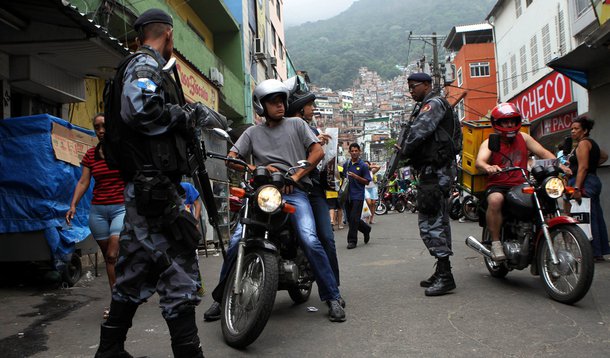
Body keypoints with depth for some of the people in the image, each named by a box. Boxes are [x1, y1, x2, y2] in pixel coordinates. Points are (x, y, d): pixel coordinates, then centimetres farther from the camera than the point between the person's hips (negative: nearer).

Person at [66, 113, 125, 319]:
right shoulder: (91, 155, 10)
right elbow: (83, 182, 7)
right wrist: (73, 205, -3)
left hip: (122, 207, -5)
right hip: (98, 210, 5)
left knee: (113, 255, -14)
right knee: (107, 256, 8)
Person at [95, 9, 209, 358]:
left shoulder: (143, 66, 24)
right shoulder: (145, 65, -7)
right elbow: (140, 109, -27)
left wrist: (188, 119, 19)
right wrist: (187, 115, -14)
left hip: (146, 187, 11)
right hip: (155, 185, -11)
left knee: (137, 270, 16)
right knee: (178, 268, -8)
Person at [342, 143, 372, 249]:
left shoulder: (363, 165, -4)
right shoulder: (346, 164, 11)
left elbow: (367, 181, -5)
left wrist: (356, 176, -17)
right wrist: (345, 180, 2)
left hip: (358, 195, -5)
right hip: (347, 195, 5)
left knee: (354, 218, -7)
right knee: (350, 218, 10)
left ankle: (352, 241, 3)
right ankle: (366, 229, 34)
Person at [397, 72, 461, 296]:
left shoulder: (434, 103, -6)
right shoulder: (428, 107, 26)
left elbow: (420, 131, -21)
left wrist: (404, 150, -5)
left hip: (435, 171, -11)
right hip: (438, 170, 11)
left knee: (430, 222, -14)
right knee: (438, 221, 14)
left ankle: (445, 276, -13)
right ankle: (442, 273, 22)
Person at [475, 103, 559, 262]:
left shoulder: (523, 138, 16)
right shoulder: (489, 143, 3)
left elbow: (543, 153, 11)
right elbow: (479, 161, -15)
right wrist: (488, 167, -40)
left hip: (521, 186, 4)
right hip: (498, 186, -4)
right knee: (495, 200, -36)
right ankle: (496, 243, -24)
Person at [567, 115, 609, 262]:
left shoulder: (583, 143, -9)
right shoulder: (592, 143, 21)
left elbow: (583, 167, -18)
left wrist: (577, 187, -24)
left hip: (585, 183, -10)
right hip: (594, 181, 10)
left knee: (588, 218, -10)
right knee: (596, 217, 11)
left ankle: (594, 253, -11)